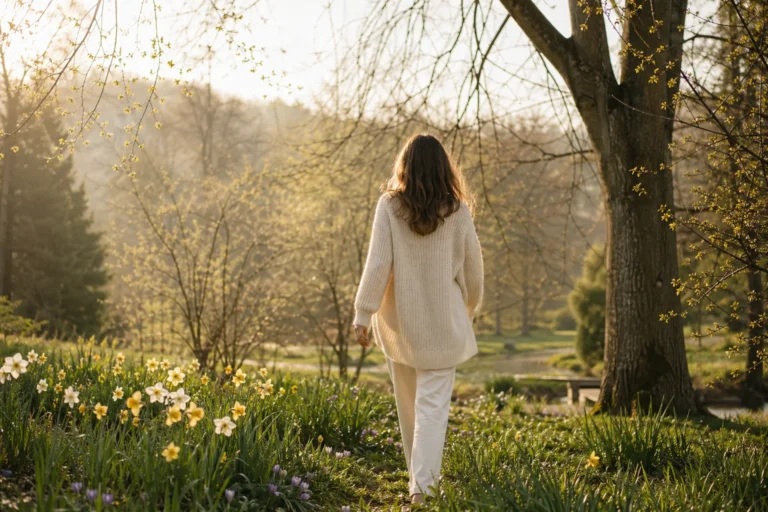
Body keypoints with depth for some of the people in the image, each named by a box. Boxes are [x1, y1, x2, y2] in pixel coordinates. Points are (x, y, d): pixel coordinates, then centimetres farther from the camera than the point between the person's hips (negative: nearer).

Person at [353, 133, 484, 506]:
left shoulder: (389, 205, -7)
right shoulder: (456, 210, -5)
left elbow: (378, 262, -11)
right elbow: (473, 266, 3)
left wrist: (363, 314, -7)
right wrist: (469, 308, 21)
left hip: (400, 319, 1)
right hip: (442, 321, -1)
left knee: (408, 402, 18)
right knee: (433, 403, 0)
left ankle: (419, 475, 33)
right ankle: (422, 484, -10)